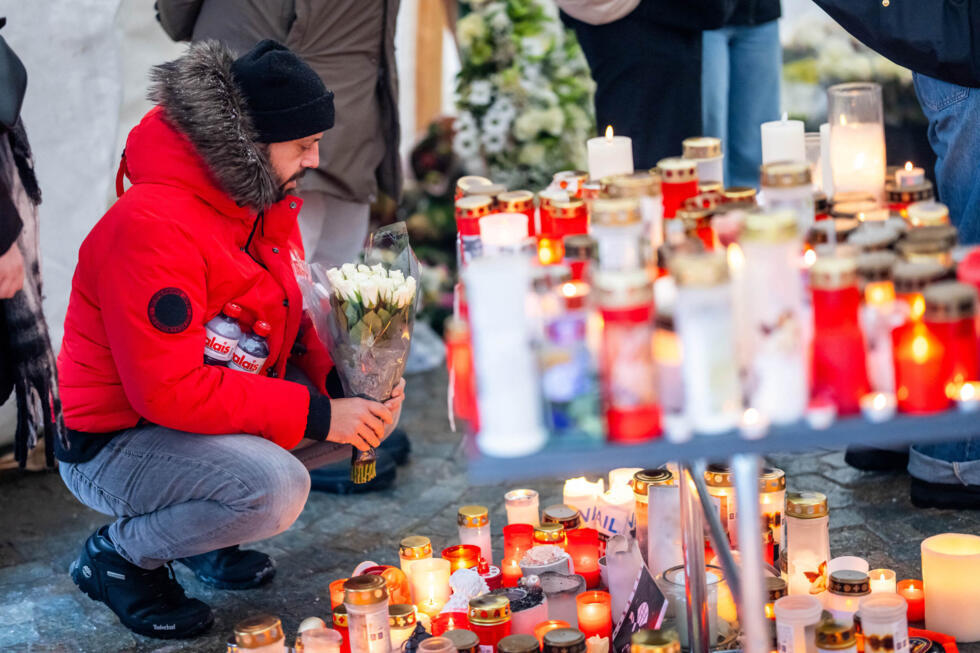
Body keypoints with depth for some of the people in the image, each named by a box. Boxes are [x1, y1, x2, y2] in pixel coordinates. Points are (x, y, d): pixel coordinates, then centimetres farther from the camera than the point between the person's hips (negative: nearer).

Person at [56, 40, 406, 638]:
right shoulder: (152, 226, -29)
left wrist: (347, 380, -12)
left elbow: (293, 321, 10)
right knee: (278, 487, -33)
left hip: (220, 409, 9)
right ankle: (119, 555, -4)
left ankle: (202, 522, 10)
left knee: (376, 403, 0)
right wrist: (316, 415, -28)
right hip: (114, 443, -9)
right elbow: (170, 390, -32)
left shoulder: (267, 201, 1)